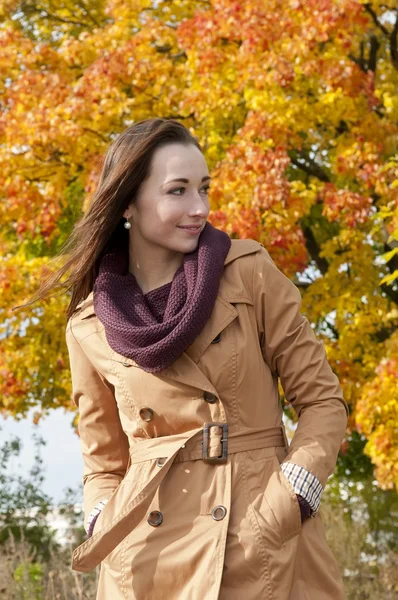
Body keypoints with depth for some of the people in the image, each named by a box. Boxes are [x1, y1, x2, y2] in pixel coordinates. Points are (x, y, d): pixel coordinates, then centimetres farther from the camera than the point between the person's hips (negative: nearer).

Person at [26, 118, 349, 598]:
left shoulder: (250, 272, 0)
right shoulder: (90, 329, 4)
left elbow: (322, 400, 2)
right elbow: (104, 461, 13)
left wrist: (286, 505, -9)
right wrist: (106, 531, -5)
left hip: (266, 555, -1)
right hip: (147, 560, 1)